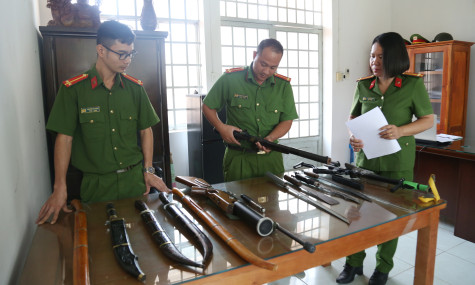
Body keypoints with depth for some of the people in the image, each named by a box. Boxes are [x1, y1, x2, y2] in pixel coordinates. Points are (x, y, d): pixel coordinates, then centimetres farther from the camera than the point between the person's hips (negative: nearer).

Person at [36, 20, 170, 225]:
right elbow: (64, 138, -6)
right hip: (96, 183, -2)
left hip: (135, 178, 3)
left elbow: (146, 130, 7)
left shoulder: (135, 87, 3)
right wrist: (60, 188, -9)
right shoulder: (72, 89, -6)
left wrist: (148, 170, 1)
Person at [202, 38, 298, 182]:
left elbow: (287, 120, 4)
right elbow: (208, 107, 5)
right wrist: (221, 127, -12)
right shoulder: (230, 79, -5)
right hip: (238, 157, -2)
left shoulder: (283, 85, 2)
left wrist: (270, 139, -15)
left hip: (271, 156, 3)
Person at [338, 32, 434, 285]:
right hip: (366, 158, 3)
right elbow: (353, 117, 12)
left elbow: (428, 120, -2)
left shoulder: (413, 84, -5)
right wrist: (352, 136, -9)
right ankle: (354, 263, 26)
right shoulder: (364, 85, 4)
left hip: (397, 162, -2)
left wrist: (400, 131, -20)